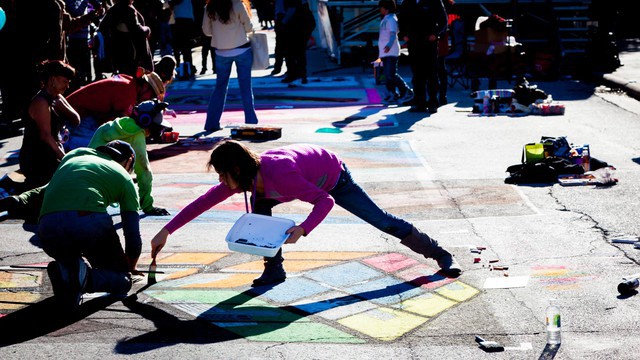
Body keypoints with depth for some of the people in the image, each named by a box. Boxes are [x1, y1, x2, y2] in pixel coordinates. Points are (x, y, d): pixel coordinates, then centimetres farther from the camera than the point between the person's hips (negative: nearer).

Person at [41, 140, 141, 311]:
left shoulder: (72, 155, 34)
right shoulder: (124, 178, 24)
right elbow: (133, 236, 22)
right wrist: (130, 269, 41)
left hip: (48, 228, 4)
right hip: (91, 221, -3)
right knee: (122, 281, 15)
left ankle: (67, 269, -3)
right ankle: (85, 278, -17)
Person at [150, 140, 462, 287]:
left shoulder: (279, 175, -43)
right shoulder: (245, 179, -20)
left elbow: (325, 202, -38)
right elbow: (204, 201, -16)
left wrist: (302, 229, -51)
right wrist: (166, 230, -17)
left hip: (336, 178, -7)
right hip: (311, 178, 7)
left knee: (381, 220, -2)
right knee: (259, 205, -11)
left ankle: (441, 255, 13)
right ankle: (274, 269, -1)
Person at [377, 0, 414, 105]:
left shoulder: (391, 19, -10)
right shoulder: (385, 20, 19)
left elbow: (393, 34, -24)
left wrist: (389, 45, -42)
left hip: (391, 52, -10)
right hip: (385, 53, 10)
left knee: (391, 75, -14)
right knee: (387, 75, 7)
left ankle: (406, 92, -6)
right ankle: (392, 95, 10)